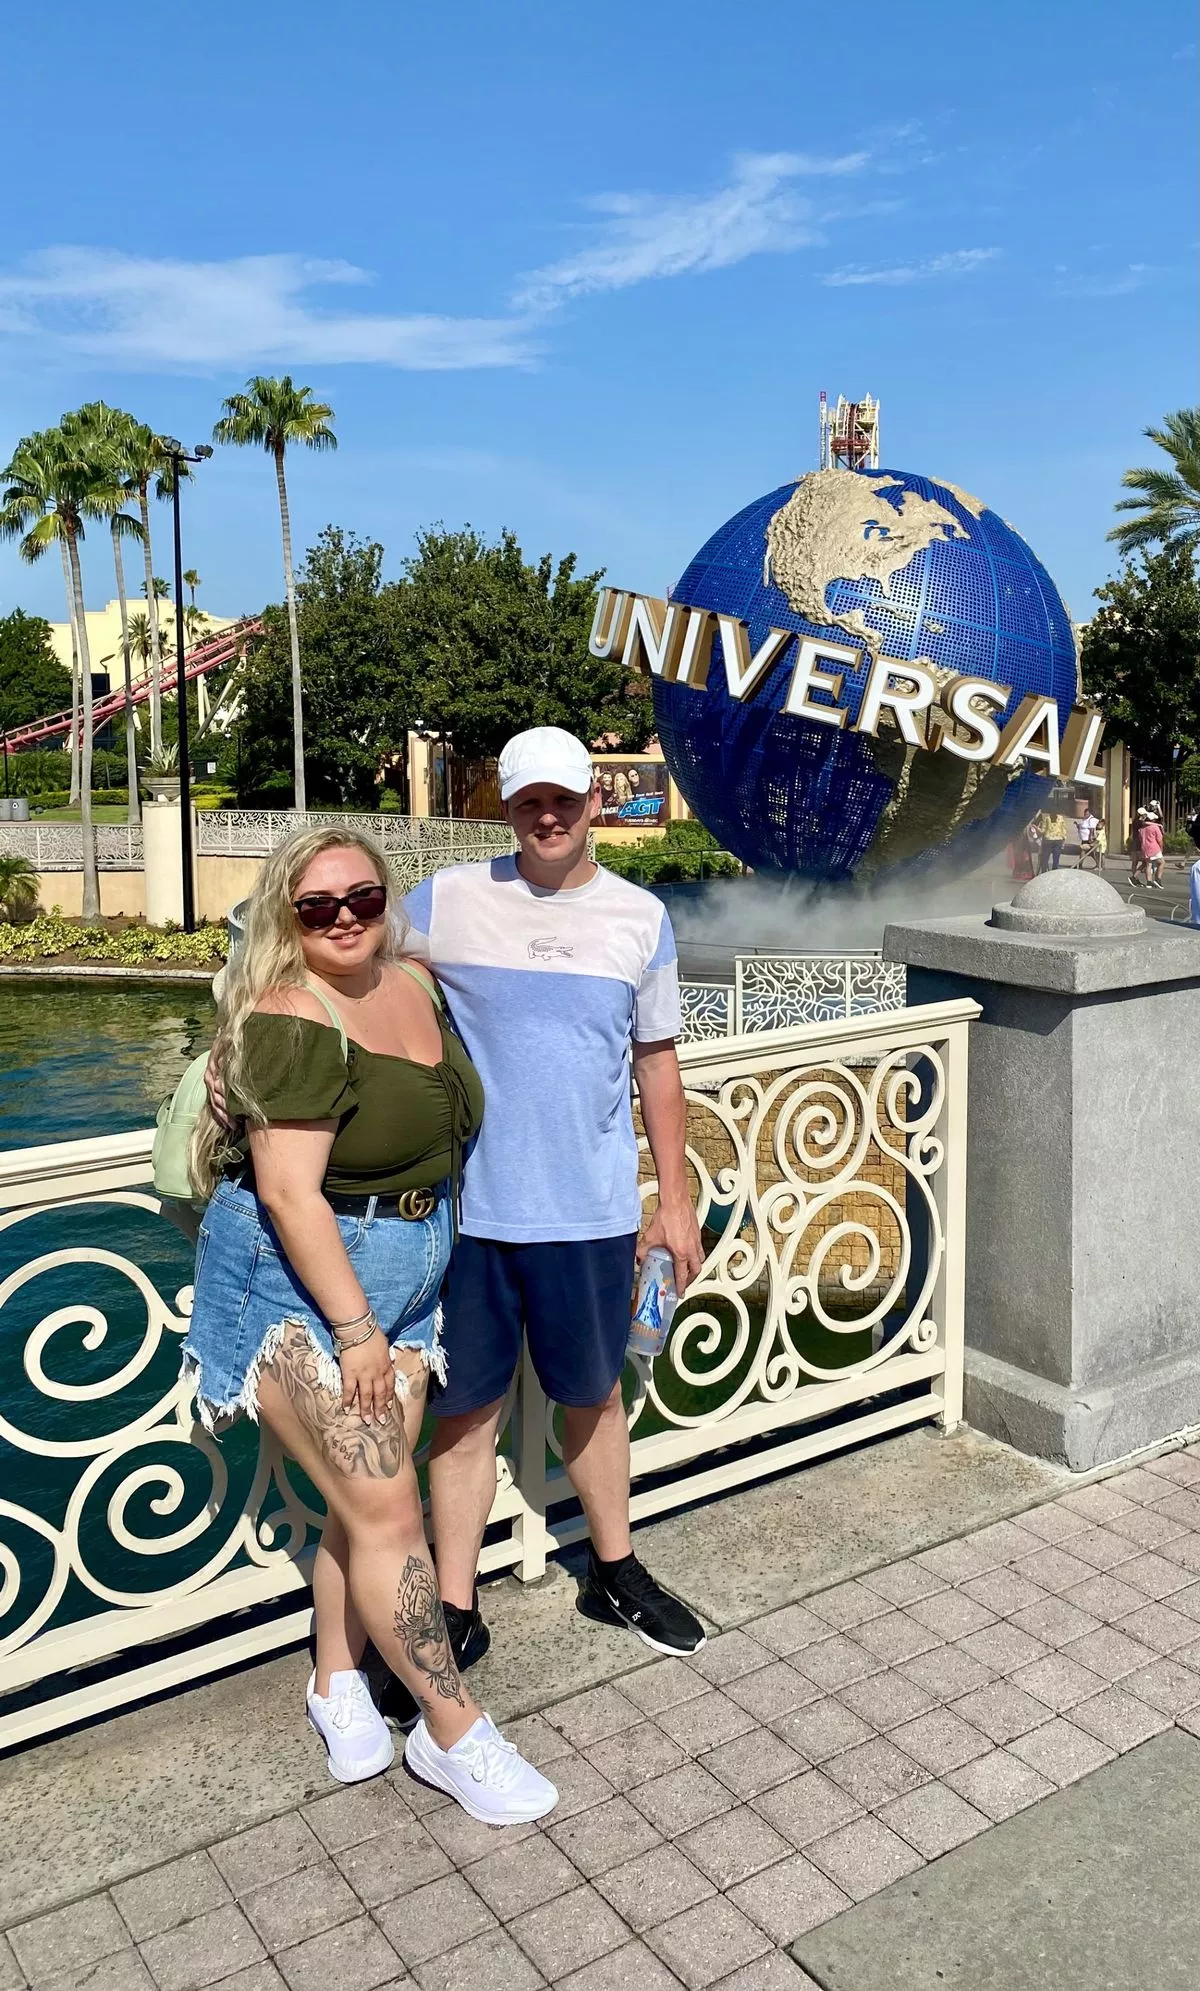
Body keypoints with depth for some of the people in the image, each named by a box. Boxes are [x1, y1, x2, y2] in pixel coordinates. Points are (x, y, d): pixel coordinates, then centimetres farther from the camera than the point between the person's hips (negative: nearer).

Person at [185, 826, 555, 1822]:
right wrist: (354, 1328, -21)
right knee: (385, 1507, -3)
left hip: (404, 1275, 7)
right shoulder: (292, 1022, -20)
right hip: (300, 1286, -7)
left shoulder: (417, 987, 3)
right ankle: (452, 1730, 13)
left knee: (371, 1493, 14)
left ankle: (338, 1680, 35)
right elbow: (289, 1192, -23)